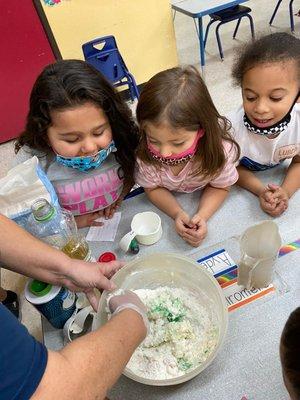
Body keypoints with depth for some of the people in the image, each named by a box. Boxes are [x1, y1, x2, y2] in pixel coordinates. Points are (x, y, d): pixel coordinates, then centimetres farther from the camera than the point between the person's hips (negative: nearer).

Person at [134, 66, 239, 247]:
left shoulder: (219, 149, -34)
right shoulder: (144, 152, -31)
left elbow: (220, 187, -15)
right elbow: (153, 188, -13)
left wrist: (202, 216, -32)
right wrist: (177, 214, -30)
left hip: (203, 199, 0)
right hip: (169, 199, 1)